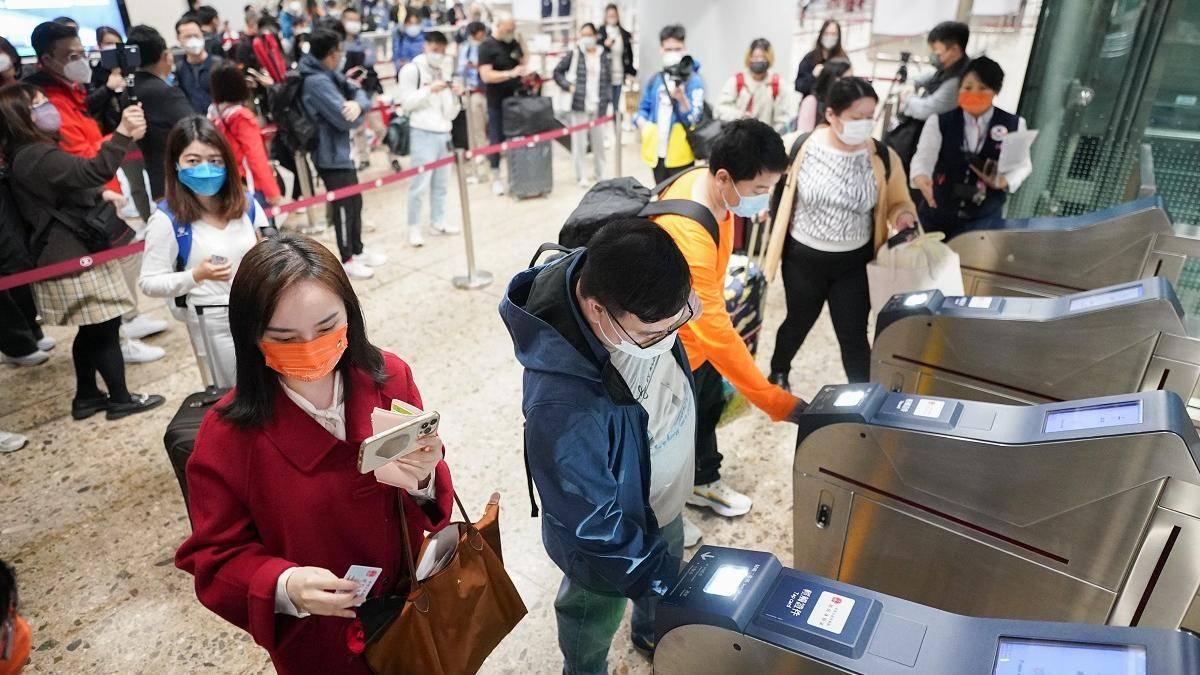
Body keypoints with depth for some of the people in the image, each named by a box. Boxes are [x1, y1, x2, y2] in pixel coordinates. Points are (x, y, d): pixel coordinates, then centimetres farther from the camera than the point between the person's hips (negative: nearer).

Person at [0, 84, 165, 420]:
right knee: (105, 328, 0)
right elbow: (90, 171, -37)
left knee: (92, 330, 16)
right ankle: (120, 399, 10)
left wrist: (100, 195, 14)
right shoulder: (37, 156, -21)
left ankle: (86, 397, 26)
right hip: (76, 257, -10)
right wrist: (122, 136, -44)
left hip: (71, 254, 10)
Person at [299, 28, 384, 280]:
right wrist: (354, 112, -4)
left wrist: (358, 104, -20)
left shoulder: (330, 74, 8)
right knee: (343, 206, 0)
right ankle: (348, 261, 14)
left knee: (355, 201, 18)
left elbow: (358, 93, 4)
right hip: (330, 154, -10)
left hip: (342, 149, 10)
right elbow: (345, 119, -27)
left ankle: (358, 251, 33)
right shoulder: (316, 81, -22)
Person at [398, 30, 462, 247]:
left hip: (443, 131, 7)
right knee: (420, 183, -6)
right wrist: (430, 90, -18)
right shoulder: (412, 69, -4)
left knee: (441, 181, 12)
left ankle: (437, 222, 24)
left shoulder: (445, 69, 17)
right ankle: (414, 228, 2)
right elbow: (406, 102, -10)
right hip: (422, 132, -6)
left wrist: (456, 95, -1)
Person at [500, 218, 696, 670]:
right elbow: (594, 524, -31)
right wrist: (659, 578, -20)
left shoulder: (628, 290, -23)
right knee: (593, 629, 25)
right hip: (609, 532, -7)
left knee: (665, 580, 34)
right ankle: (584, 667, 58)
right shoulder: (563, 403, -46)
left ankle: (653, 635, 67)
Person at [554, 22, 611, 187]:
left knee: (598, 140, 11)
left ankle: (600, 173, 25)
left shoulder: (605, 56, 7)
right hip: (579, 104, -2)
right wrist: (568, 86, -6)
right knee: (579, 141, 2)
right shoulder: (574, 54, 0)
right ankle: (580, 176, 13)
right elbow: (557, 71, 6)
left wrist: (606, 100, 0)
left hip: (598, 106, 2)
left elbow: (608, 81, 10)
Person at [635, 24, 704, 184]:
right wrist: (642, 124, -4)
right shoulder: (654, 79, 8)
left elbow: (694, 119, -14)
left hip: (680, 154, -5)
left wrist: (681, 98, -31)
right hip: (656, 152, 5)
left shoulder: (693, 80, -5)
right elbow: (643, 109, 17)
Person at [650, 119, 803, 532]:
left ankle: (702, 481, 52)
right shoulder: (687, 238, -41)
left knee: (708, 405, 26)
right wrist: (777, 403, -37)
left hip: (697, 332, 8)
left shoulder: (704, 181, -13)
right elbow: (717, 333, -40)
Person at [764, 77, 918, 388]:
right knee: (799, 323, 19)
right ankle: (778, 374, 47)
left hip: (854, 262, 1)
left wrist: (903, 215, -15)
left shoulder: (883, 157, -9)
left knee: (854, 336, 7)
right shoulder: (802, 147, -15)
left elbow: (896, 202, 5)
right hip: (804, 258, -1)